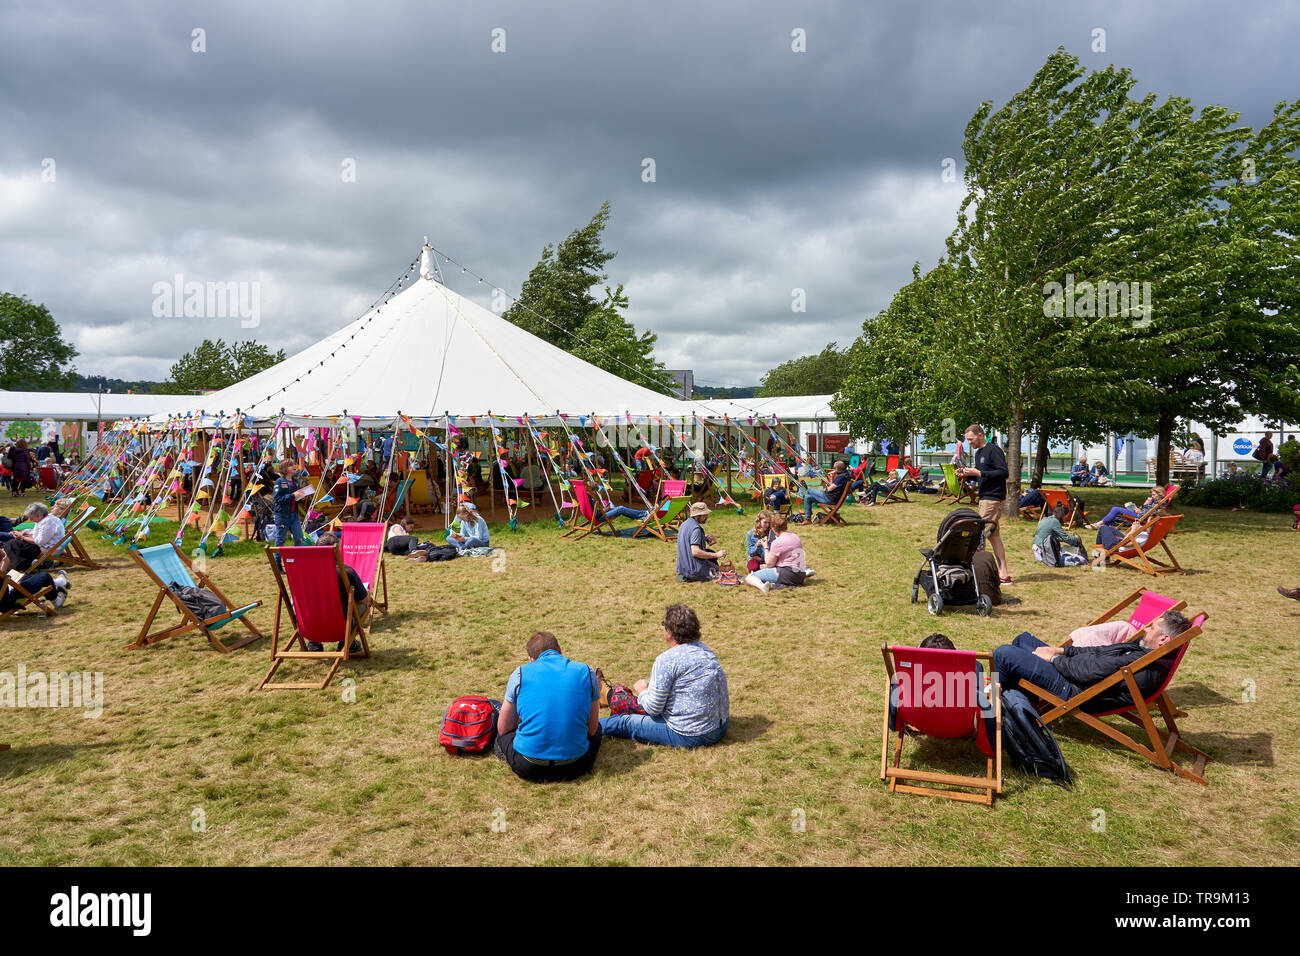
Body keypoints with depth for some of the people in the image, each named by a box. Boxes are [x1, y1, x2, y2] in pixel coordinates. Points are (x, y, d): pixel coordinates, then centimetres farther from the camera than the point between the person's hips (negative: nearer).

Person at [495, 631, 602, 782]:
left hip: (528, 769, 0)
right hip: (573, 769, 0)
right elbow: (592, 729, 9)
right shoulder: (587, 672, 3)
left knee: (504, 733, 32)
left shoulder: (520, 673, 1)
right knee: (597, 727, 31)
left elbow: (503, 729, 10)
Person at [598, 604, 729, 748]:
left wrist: (642, 691, 7)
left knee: (624, 722, 9)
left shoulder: (666, 660, -19)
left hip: (691, 736, -8)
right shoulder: (706, 650, 6)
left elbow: (653, 708, -14)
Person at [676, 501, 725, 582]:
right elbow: (695, 552, -28)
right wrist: (716, 555, -24)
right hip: (694, 568, -8)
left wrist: (703, 538, 12)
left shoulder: (684, 524, 8)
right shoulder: (696, 528, -20)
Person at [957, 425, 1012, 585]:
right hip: (985, 497, 10)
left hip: (993, 498, -10)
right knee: (993, 535, 9)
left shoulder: (994, 450, -12)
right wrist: (966, 474, 4)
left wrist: (978, 473, -22)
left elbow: (1004, 472, -20)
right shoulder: (978, 453, 17)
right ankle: (1003, 574, 11)